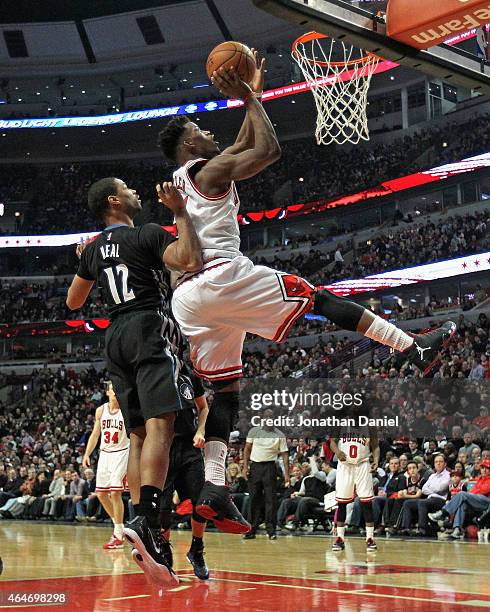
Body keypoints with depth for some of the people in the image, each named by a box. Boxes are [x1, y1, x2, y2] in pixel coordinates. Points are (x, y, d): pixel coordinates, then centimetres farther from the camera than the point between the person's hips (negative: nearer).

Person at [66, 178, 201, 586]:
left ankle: (146, 538, 0)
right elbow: (191, 262, -18)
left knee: (138, 434, 6)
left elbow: (73, 301, 31)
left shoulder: (93, 249, 18)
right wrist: (181, 212, -10)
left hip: (116, 337, 7)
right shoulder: (148, 233, -2)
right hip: (150, 328, -7)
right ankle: (145, 522, -38)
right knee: (160, 424, -19)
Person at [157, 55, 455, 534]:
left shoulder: (180, 181, 26)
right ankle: (414, 348, -1)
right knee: (318, 298, 1)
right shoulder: (209, 169, 0)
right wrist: (248, 99, 1)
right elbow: (268, 150, -9)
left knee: (223, 388, 6)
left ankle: (213, 488, -6)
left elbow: (246, 145, 35)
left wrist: (252, 95, 34)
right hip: (222, 277, -8)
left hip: (187, 297, 8)